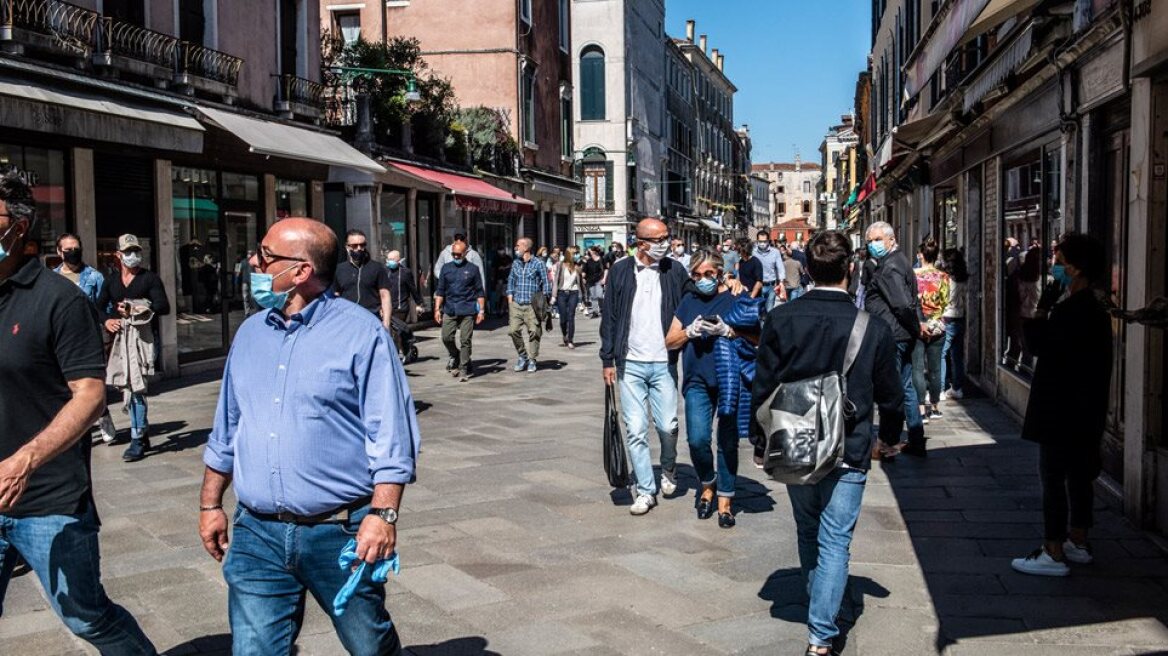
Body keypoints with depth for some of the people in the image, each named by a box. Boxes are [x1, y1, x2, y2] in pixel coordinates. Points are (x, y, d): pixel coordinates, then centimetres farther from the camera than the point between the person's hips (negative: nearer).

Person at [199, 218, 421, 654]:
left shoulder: (361, 332, -9)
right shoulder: (250, 333, 10)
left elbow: (390, 435, -12)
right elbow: (226, 429, 18)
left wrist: (383, 514, -19)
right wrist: (210, 504, 17)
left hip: (341, 534, -4)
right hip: (257, 534, 5)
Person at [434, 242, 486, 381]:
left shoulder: (472, 269, 4)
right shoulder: (446, 268, 10)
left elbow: (479, 292, 5)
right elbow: (440, 290, 12)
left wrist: (481, 310, 0)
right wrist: (437, 309, 5)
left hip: (467, 310, -3)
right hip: (449, 310, 3)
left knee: (465, 341, -3)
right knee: (446, 337, -3)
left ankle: (463, 370, 3)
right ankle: (454, 357, 25)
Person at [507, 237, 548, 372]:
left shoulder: (538, 264, -2)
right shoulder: (515, 263, 12)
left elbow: (545, 283, 2)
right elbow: (511, 280, 18)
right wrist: (510, 297, 8)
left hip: (532, 305, -4)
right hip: (516, 304, 4)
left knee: (534, 331, -3)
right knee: (514, 331, -4)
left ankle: (532, 360, 9)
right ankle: (522, 356, 14)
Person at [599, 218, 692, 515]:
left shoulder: (674, 271, 3)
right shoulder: (620, 271, 2)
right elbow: (609, 317, 5)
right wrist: (608, 360, 3)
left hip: (664, 363, 0)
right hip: (630, 364, 0)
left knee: (667, 426, -2)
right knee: (635, 430, -1)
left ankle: (668, 471, 28)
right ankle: (646, 490, 11)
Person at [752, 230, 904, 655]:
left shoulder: (781, 320, -9)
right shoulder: (874, 329, -11)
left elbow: (763, 387, -3)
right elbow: (890, 395, 1)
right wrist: (890, 436, 21)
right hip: (848, 454, -2)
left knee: (808, 533, 21)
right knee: (835, 544, 4)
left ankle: (818, 610, 41)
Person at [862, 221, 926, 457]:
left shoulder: (890, 267, -16)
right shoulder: (898, 260, 16)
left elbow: (903, 304, -23)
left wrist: (914, 326, -11)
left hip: (892, 337, -10)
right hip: (904, 336, 10)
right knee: (905, 387, 16)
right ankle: (916, 441, 24)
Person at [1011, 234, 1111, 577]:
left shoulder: (1074, 311, -20)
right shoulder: (1092, 309, 13)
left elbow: (1038, 342, -21)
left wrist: (1044, 305, -14)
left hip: (1063, 411, -10)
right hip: (1082, 411, 10)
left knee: (1053, 477, -5)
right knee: (1078, 475, 16)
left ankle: (1053, 553, -2)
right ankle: (1077, 542, 26)